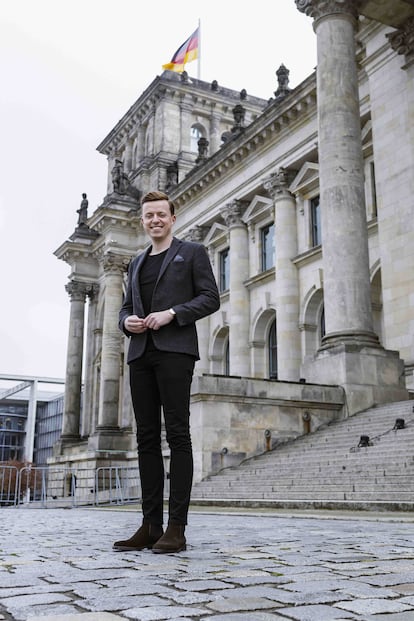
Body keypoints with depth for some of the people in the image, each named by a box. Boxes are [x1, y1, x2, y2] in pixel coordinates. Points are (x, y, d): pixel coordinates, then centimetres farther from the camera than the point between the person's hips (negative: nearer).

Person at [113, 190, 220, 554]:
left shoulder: (192, 252, 9)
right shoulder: (137, 263, 25)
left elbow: (211, 298, 0)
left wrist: (171, 313, -13)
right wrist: (127, 321, 1)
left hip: (175, 350, -6)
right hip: (141, 353, 6)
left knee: (177, 434, -9)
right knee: (147, 437, 2)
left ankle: (176, 528, -8)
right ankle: (151, 526, 6)